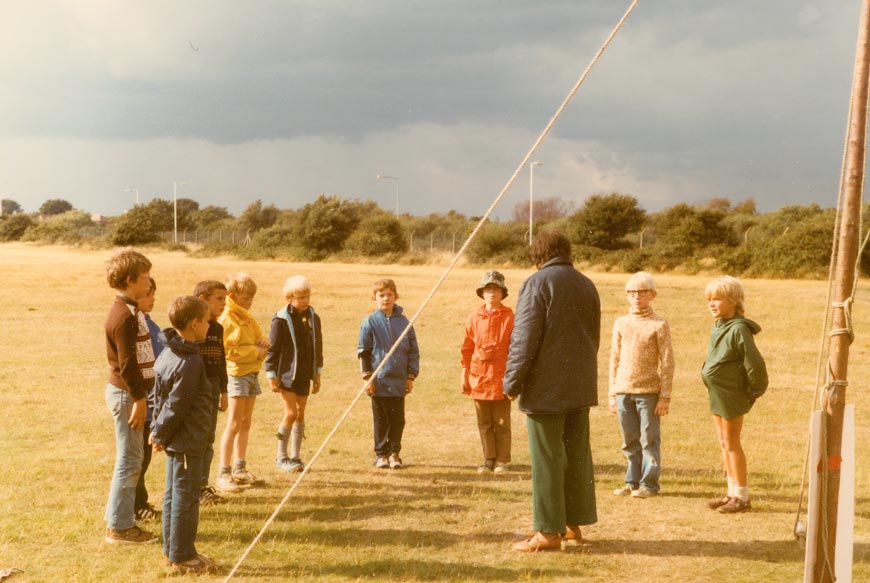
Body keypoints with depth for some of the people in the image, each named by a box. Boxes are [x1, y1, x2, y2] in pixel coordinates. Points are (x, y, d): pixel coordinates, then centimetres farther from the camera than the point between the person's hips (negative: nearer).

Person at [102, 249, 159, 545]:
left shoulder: (126, 311, 13)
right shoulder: (125, 315, -19)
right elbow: (127, 364, -21)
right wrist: (139, 399, -19)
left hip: (126, 392, 10)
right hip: (126, 394, -10)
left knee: (129, 460, 16)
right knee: (129, 461, -3)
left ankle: (119, 521, 25)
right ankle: (119, 527, 4)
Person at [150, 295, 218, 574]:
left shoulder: (168, 354, 7)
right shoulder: (190, 363, -22)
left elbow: (160, 395, 12)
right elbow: (176, 407, -21)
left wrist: (158, 431, 12)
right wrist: (161, 435, -10)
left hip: (175, 440, 10)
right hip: (188, 441, -10)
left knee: (173, 494, 16)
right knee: (186, 498, 0)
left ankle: (173, 548, 26)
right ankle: (182, 555, 8)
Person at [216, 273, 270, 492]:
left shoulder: (246, 317, 15)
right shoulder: (226, 320, -12)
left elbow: (258, 337, 22)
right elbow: (227, 350, -19)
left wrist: (262, 342, -2)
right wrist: (255, 351, -14)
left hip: (252, 373, 9)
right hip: (237, 374, -9)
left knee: (245, 423, 14)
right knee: (234, 424, -10)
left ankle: (239, 468, 24)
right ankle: (223, 474, -8)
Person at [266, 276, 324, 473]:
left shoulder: (313, 318, 6)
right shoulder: (281, 319, -11)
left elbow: (318, 346, 14)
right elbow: (272, 348, -7)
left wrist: (317, 374, 14)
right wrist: (272, 375, -9)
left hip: (305, 375, 5)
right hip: (287, 374, -5)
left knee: (301, 414, 9)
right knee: (291, 413, -8)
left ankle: (295, 457, 19)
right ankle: (281, 457, 5)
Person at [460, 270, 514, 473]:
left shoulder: (510, 317, -3)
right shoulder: (474, 318, 5)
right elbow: (467, 348, 10)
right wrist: (464, 374, 7)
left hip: (501, 377, -3)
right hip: (479, 377, 3)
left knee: (502, 423, 3)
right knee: (484, 423, 9)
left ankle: (502, 460, 11)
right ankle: (488, 459, 17)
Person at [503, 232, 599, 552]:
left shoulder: (537, 283, -9)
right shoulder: (586, 285, 13)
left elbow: (524, 339, -15)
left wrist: (513, 382, -9)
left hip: (546, 387, -7)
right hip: (581, 387, 7)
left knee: (547, 459, -3)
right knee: (577, 456, 12)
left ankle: (548, 531, -1)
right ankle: (574, 525, 19)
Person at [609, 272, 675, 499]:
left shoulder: (659, 325, -3)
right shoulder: (621, 323, 9)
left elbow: (667, 363, -3)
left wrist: (665, 397, -7)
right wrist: (612, 393, 11)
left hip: (648, 391, -4)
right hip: (623, 391, 4)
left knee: (649, 440, 2)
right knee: (630, 441, 10)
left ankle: (649, 483, 9)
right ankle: (632, 481, 19)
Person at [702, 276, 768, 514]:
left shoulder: (738, 329, -19)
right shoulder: (716, 328, 9)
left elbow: (754, 362, -18)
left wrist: (754, 392, -10)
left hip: (732, 396, -9)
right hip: (717, 395, 9)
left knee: (732, 444, -1)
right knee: (724, 444, 15)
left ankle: (742, 497, 8)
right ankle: (732, 492, 25)